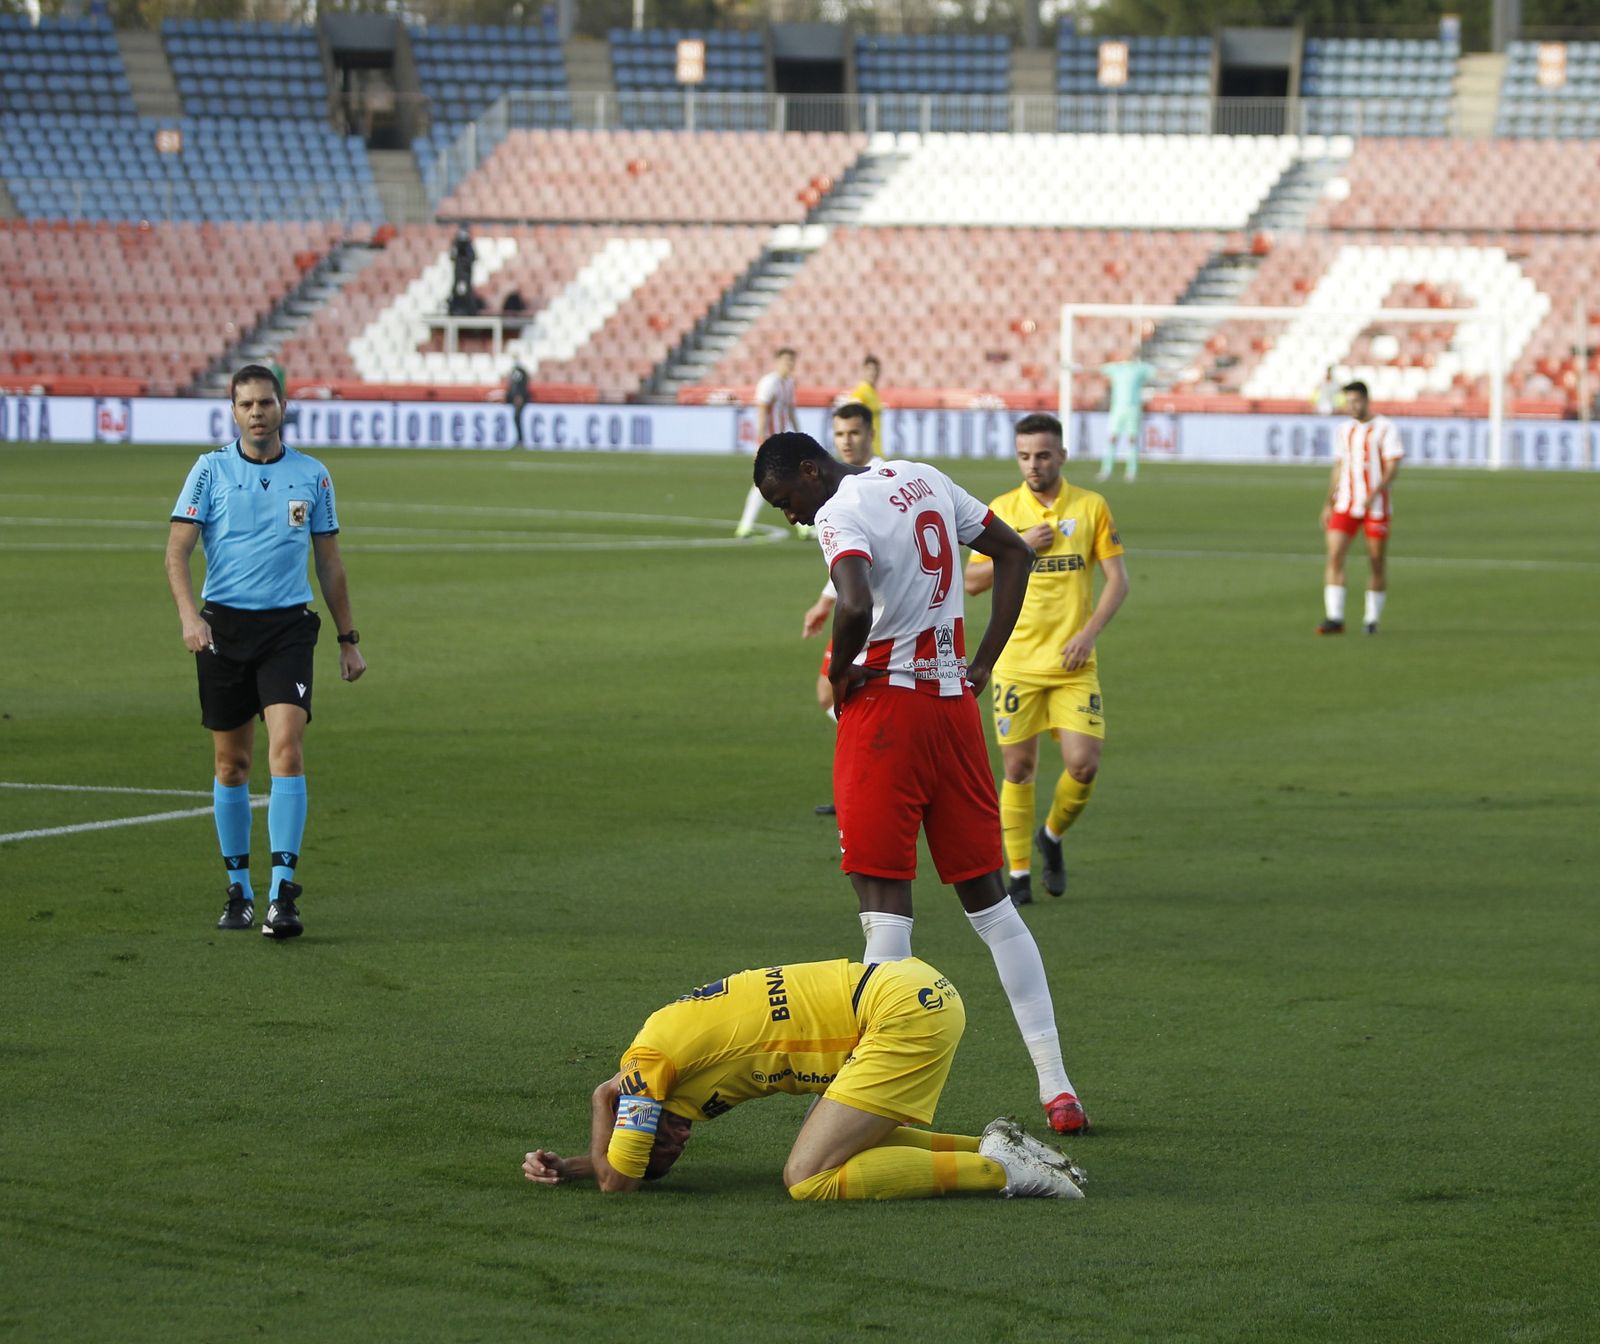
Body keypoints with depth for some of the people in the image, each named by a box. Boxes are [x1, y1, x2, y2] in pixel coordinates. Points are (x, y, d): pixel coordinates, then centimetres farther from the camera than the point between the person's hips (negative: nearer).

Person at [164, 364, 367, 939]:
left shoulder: (312, 476, 7)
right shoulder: (211, 470, 2)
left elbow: (329, 562, 15)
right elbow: (178, 550, -4)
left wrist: (349, 639, 14)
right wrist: (188, 614, -21)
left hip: (287, 627, 0)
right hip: (222, 626, 0)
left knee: (287, 748, -17)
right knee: (232, 762, 6)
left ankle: (283, 892, -19)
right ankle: (238, 889, 19)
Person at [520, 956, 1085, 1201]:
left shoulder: (648, 1059, -5)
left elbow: (618, 1183, 0)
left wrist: (603, 1100, 11)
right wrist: (566, 1167, 20)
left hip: (904, 1013, -10)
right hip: (916, 989, 10)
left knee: (808, 1178, -12)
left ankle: (1000, 1170, -12)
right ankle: (986, 1145, 12)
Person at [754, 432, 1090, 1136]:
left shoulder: (840, 513, -13)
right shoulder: (923, 479, 13)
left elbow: (856, 607, -31)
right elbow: (1014, 554, 20)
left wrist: (840, 677, -12)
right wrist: (984, 662, 15)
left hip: (885, 703, -7)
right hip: (954, 704, 8)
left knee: (884, 900, -5)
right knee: (988, 898, 11)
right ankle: (1056, 1089, 11)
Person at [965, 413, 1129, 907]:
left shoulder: (1091, 507, 1)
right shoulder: (1001, 510, 2)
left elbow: (1118, 578, 1)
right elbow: (972, 582, 1)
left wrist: (1089, 633, -11)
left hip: (1073, 663, 0)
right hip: (1017, 661, 0)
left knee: (1084, 764, -9)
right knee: (1019, 768, 0)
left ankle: (1052, 837, 20)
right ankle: (1019, 874, 12)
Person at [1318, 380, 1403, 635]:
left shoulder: (1385, 428, -4)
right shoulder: (1345, 430, 13)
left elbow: (1393, 467, -11)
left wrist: (1375, 493, -25)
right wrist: (1329, 504, 17)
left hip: (1376, 506, -4)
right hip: (1346, 506, 4)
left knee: (1377, 563, 3)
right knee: (1334, 555, -13)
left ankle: (1372, 618, 17)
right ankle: (1334, 618, -16)